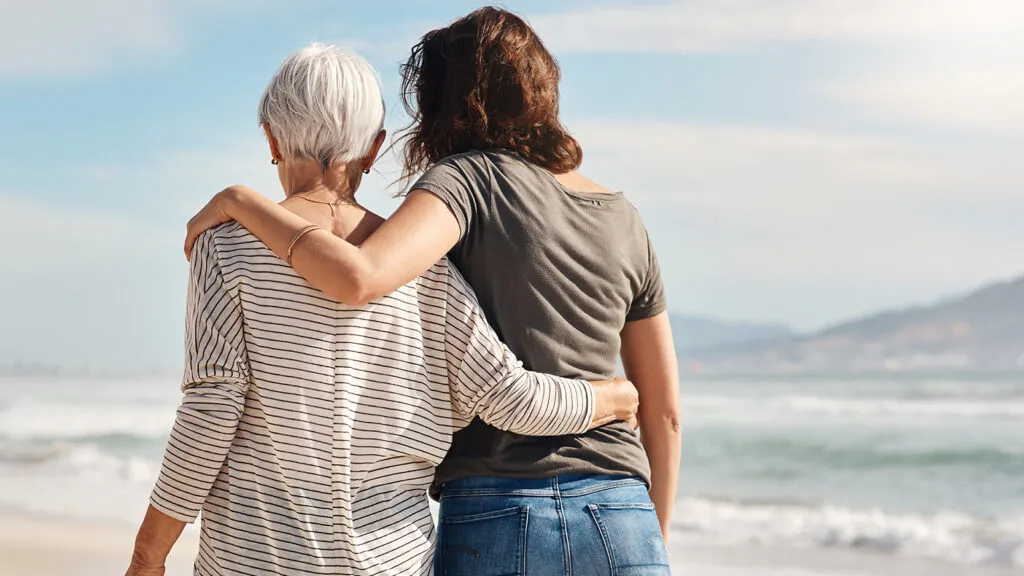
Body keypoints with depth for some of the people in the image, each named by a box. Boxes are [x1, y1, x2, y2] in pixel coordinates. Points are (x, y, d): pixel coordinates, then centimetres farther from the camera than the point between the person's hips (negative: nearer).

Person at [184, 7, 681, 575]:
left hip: (496, 518, -4)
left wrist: (238, 200, -10)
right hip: (619, 526, 4)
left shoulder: (470, 177, -4)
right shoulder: (624, 219, 12)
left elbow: (356, 278, -24)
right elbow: (664, 412, 13)